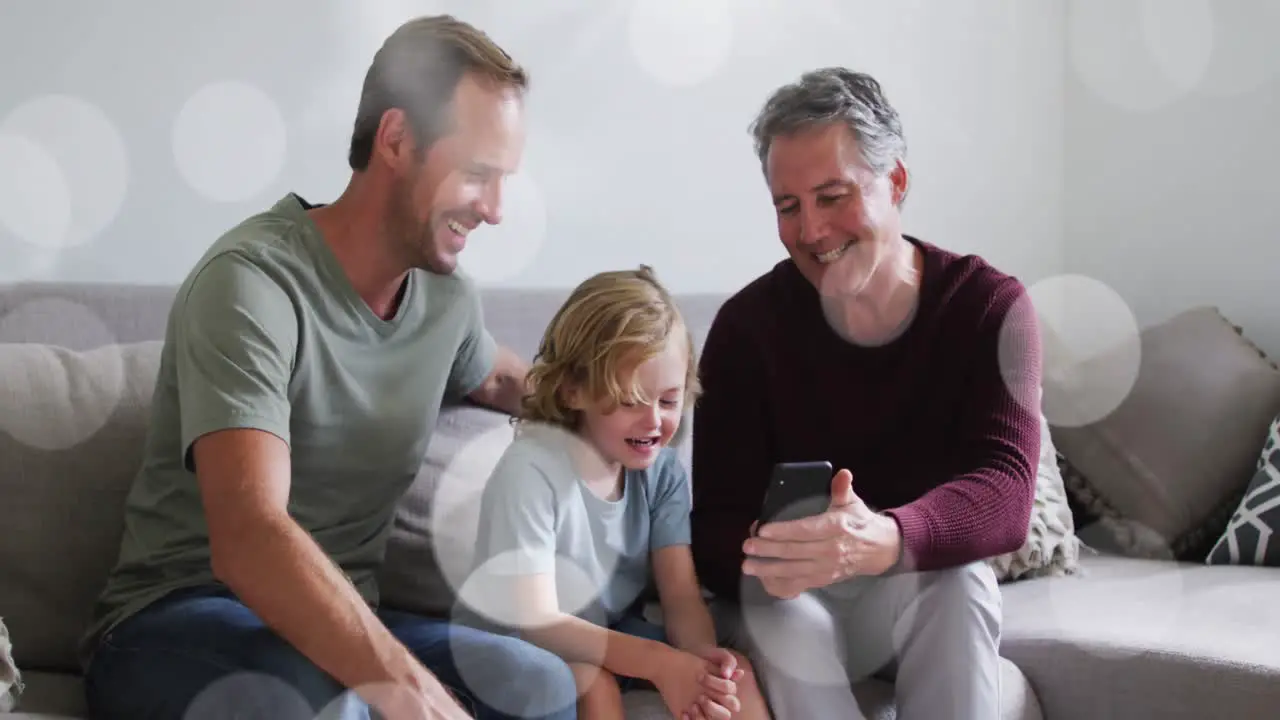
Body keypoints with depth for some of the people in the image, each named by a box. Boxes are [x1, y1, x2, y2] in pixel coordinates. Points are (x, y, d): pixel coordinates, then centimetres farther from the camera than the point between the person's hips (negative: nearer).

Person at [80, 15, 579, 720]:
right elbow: (248, 541, -33)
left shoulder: (449, 295, 4)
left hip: (340, 627, 7)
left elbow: (499, 381, 31)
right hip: (173, 624, -6)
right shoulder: (251, 283, -20)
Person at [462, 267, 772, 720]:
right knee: (590, 681, -33)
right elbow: (531, 621, -30)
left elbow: (681, 592, -11)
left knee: (732, 670, -14)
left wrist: (701, 654, -35)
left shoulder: (663, 469, -7)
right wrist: (658, 662, -38)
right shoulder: (531, 469, -26)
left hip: (615, 637, 6)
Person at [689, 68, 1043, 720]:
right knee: (775, 607, -34)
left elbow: (1007, 496, -26)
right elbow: (716, 524, -14)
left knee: (959, 584, -33)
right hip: (789, 602, 0)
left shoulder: (989, 306, -11)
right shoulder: (748, 324, -11)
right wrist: (762, 556, -41)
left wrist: (883, 541, -49)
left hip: (923, 594, 0)